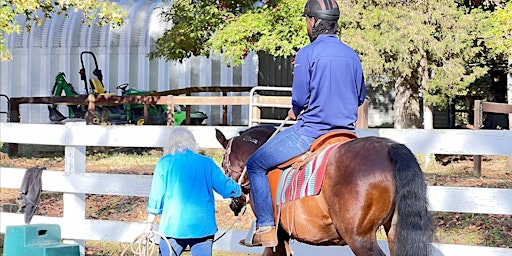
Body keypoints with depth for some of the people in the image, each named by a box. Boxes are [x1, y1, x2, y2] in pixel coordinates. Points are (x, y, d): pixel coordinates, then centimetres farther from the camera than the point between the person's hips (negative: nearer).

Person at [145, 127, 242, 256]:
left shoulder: (164, 163, 0)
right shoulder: (207, 163, 1)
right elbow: (225, 187, 4)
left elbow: (156, 196, 1)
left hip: (173, 225, -1)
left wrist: (150, 223, 9)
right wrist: (238, 190, 27)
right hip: (203, 226, 1)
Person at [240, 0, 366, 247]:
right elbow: (360, 97, 15)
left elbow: (299, 99, -13)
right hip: (345, 131, 7)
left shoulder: (307, 53, -11)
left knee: (255, 164, 4)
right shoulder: (352, 55, 6)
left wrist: (295, 112, 9)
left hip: (311, 131, -7)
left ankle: (266, 228, -2)